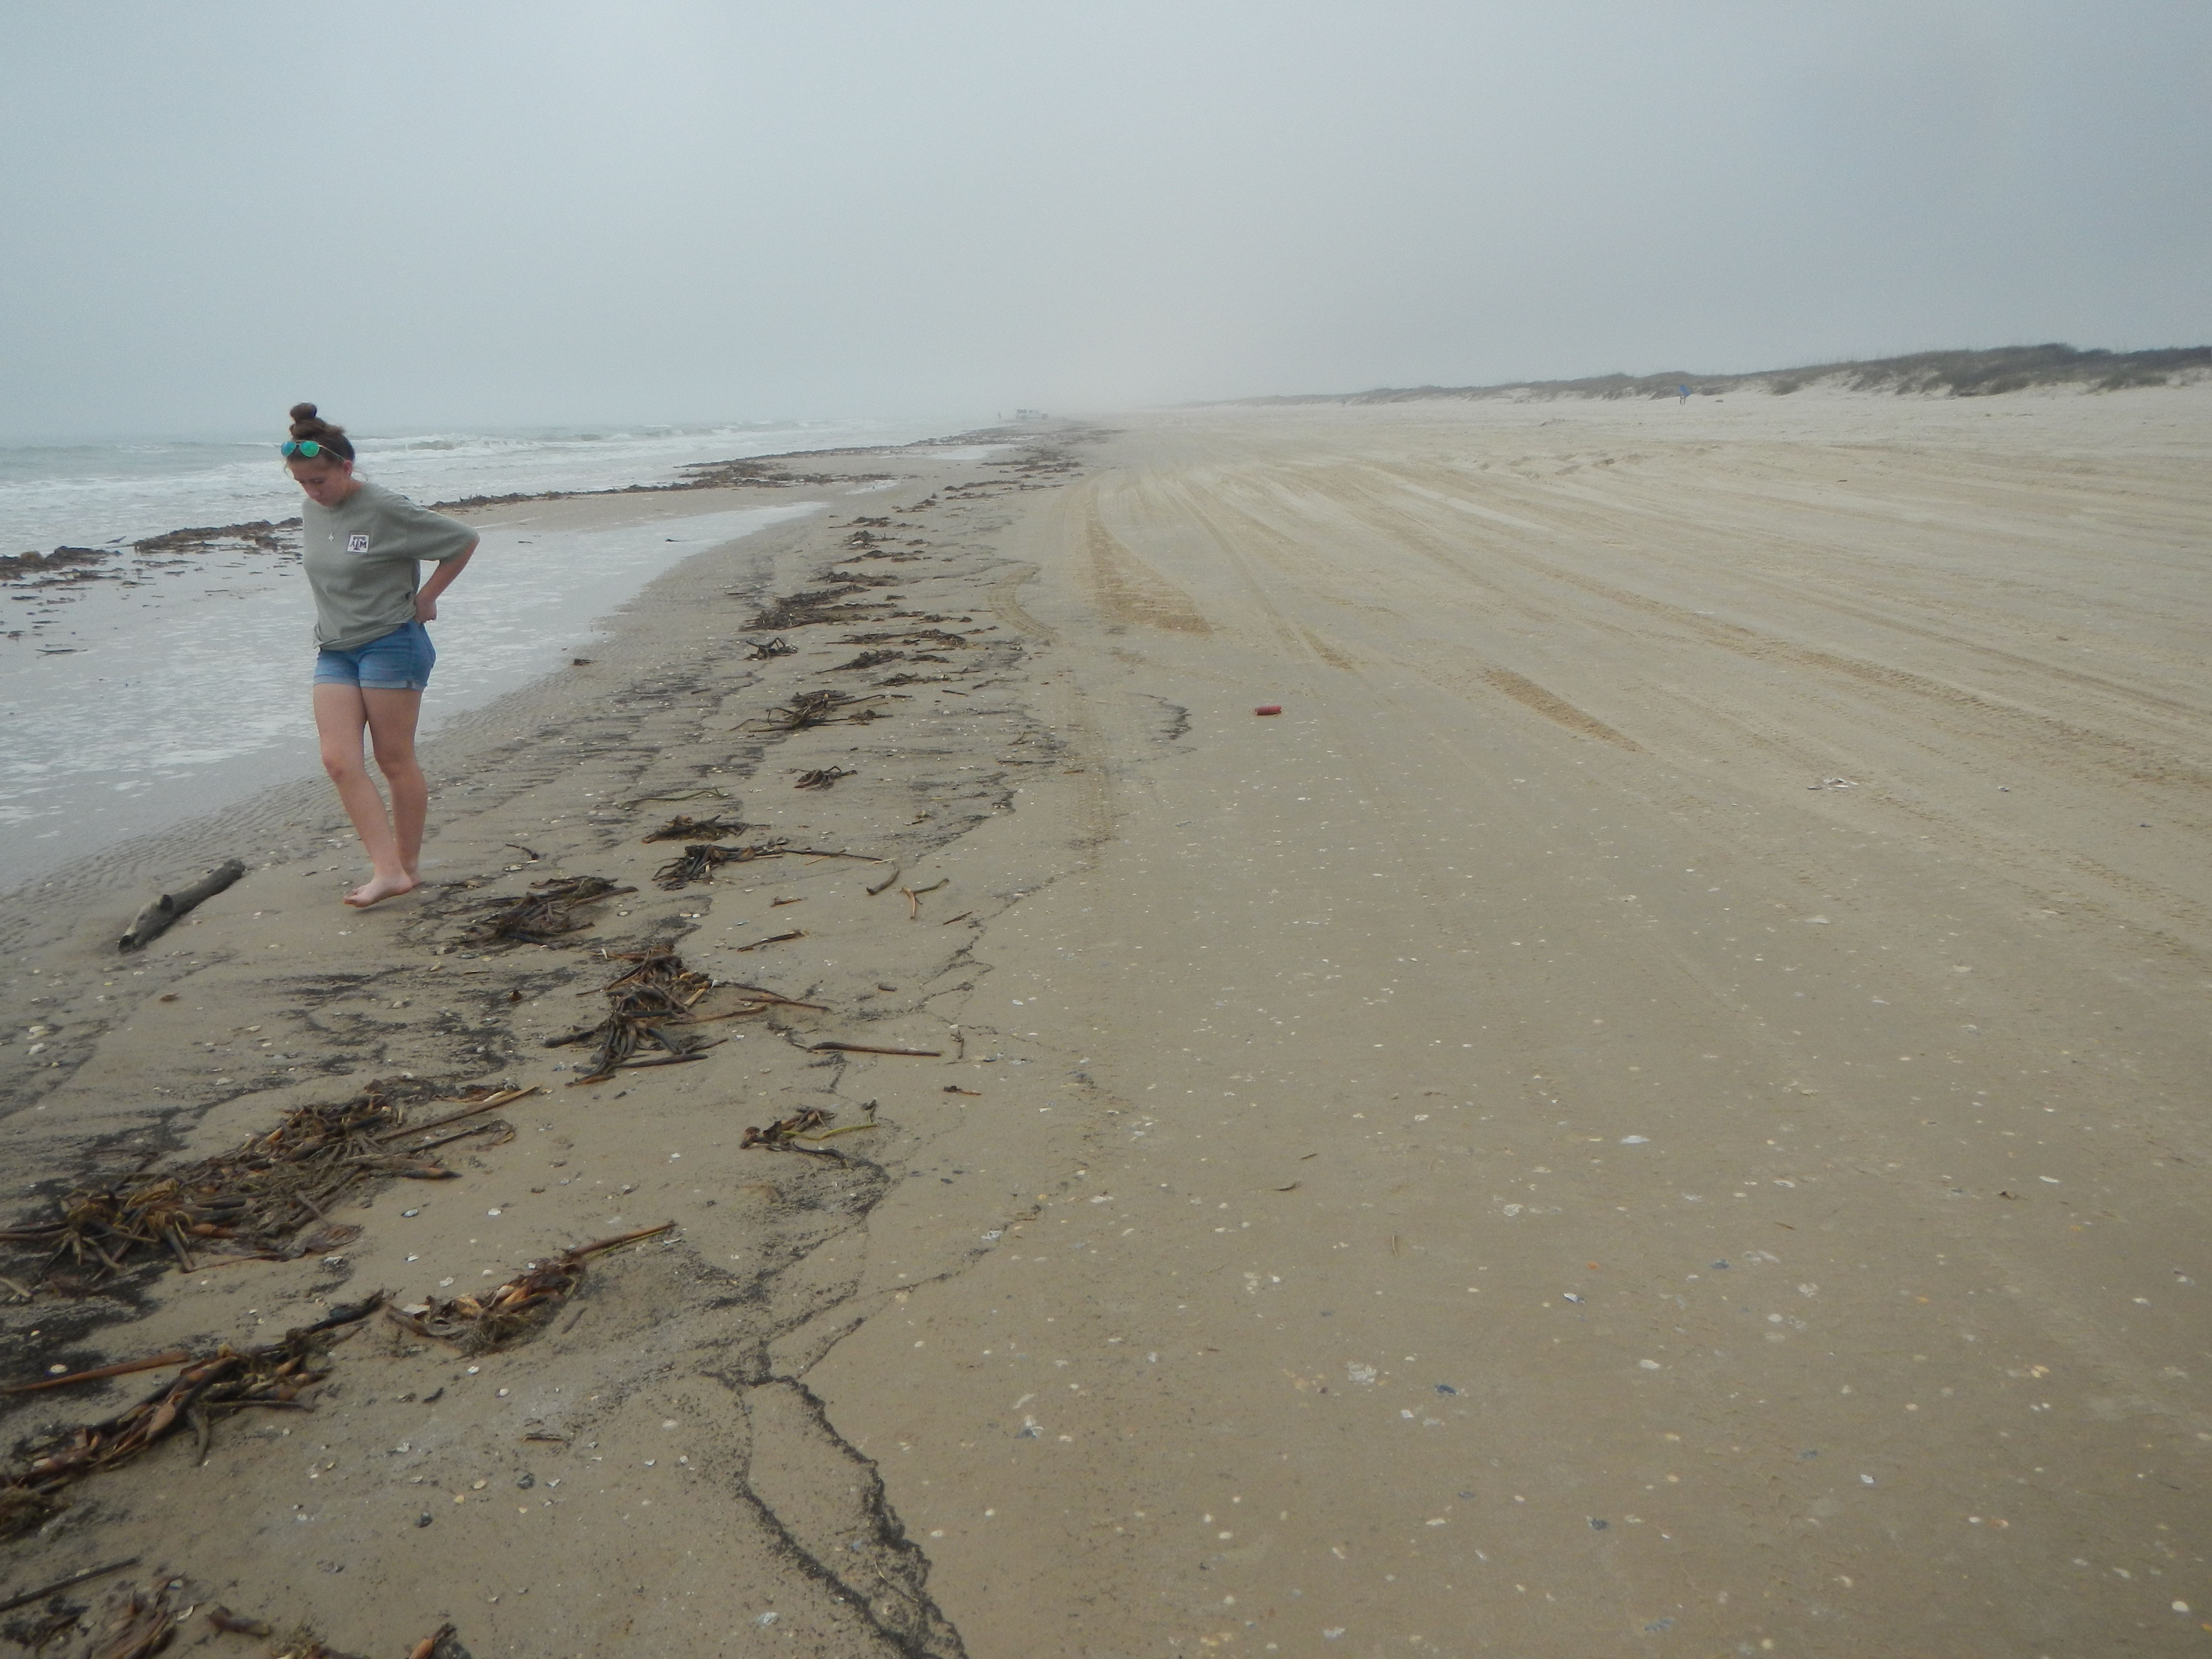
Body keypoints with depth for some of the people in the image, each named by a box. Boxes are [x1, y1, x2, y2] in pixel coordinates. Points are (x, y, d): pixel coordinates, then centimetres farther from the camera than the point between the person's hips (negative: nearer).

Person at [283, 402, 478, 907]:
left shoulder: (386, 510, -13)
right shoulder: (311, 512, 8)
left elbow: (463, 540, -8)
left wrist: (424, 598, -5)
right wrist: (334, 620, 13)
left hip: (392, 645, -7)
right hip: (334, 651, 7)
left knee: (395, 761, 1)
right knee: (339, 761, -6)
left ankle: (409, 865, 15)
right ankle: (388, 870, -7)